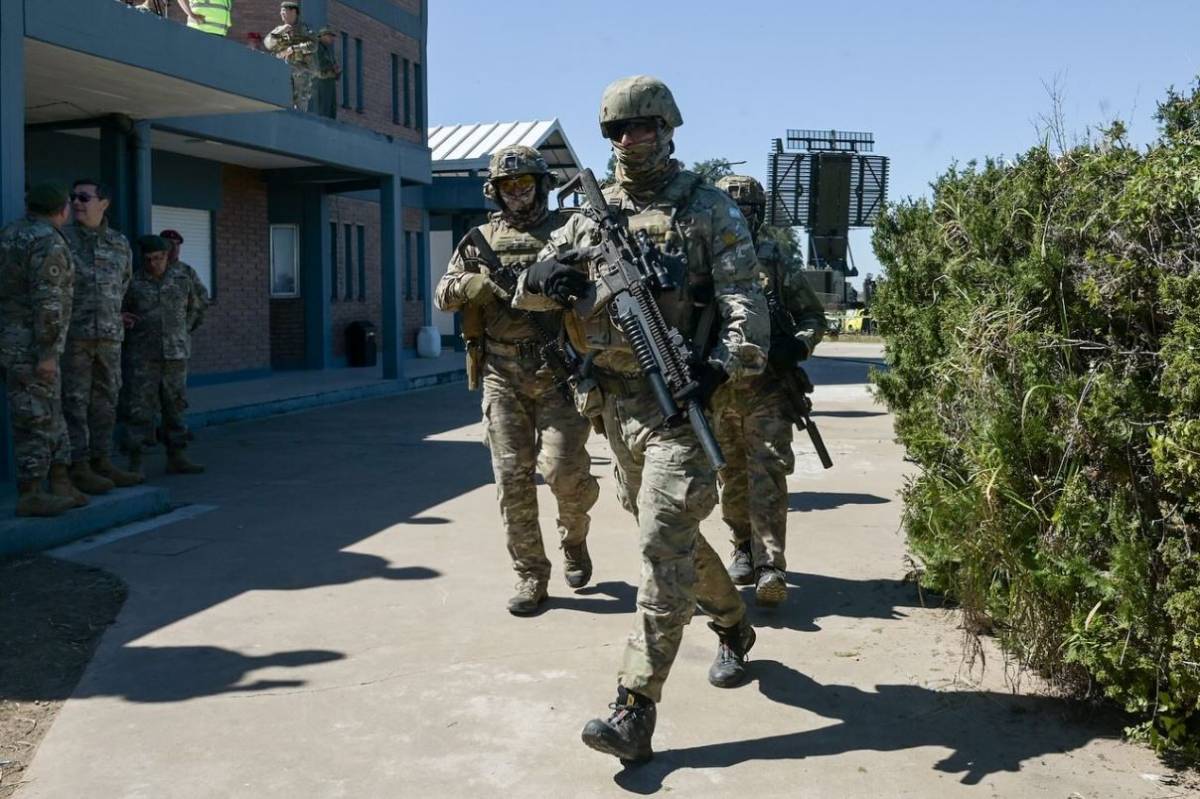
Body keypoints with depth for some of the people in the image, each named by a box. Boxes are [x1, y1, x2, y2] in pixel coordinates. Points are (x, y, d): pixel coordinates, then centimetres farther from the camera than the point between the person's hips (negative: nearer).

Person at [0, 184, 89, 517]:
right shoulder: (49, 242, -15)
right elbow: (47, 302, -21)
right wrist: (47, 353, -21)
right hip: (28, 345, -9)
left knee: (49, 414, 13)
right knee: (36, 418, -3)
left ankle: (60, 486, 16)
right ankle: (30, 496, 2)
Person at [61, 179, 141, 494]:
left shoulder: (120, 244, 10)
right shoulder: (61, 238, -2)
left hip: (108, 337, 5)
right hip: (71, 335, -4)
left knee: (105, 401, 7)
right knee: (74, 402, -3)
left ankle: (101, 463, 14)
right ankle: (78, 469, 0)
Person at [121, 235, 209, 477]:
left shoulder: (185, 273, 2)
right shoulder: (134, 282, -1)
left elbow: (200, 301, 19)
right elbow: (120, 311, 14)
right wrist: (122, 319, -6)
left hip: (176, 353, 2)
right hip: (143, 355, -2)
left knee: (175, 405, 7)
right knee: (140, 407, -5)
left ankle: (176, 459, 15)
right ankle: (135, 463, -1)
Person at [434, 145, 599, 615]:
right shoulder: (481, 239, 11)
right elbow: (444, 294, 5)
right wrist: (484, 281, -15)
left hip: (558, 373, -2)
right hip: (503, 378, 2)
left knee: (563, 469, -10)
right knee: (513, 478, 1)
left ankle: (573, 536, 23)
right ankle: (530, 576, 12)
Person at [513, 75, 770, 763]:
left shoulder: (708, 208, -1)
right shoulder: (593, 215, 13)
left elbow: (746, 298, -9)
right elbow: (527, 293, 12)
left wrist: (726, 364, -27)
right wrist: (545, 280, -12)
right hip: (616, 402, 6)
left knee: (663, 545, -11)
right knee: (671, 534, 18)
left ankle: (636, 711, -9)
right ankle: (734, 627, 42)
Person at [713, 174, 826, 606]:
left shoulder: (777, 262, 4)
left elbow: (813, 315, 10)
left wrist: (799, 345, -10)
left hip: (767, 388, -2)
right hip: (717, 389, 2)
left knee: (767, 476, -10)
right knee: (732, 477, 11)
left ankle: (769, 566, -11)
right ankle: (744, 550, 27)